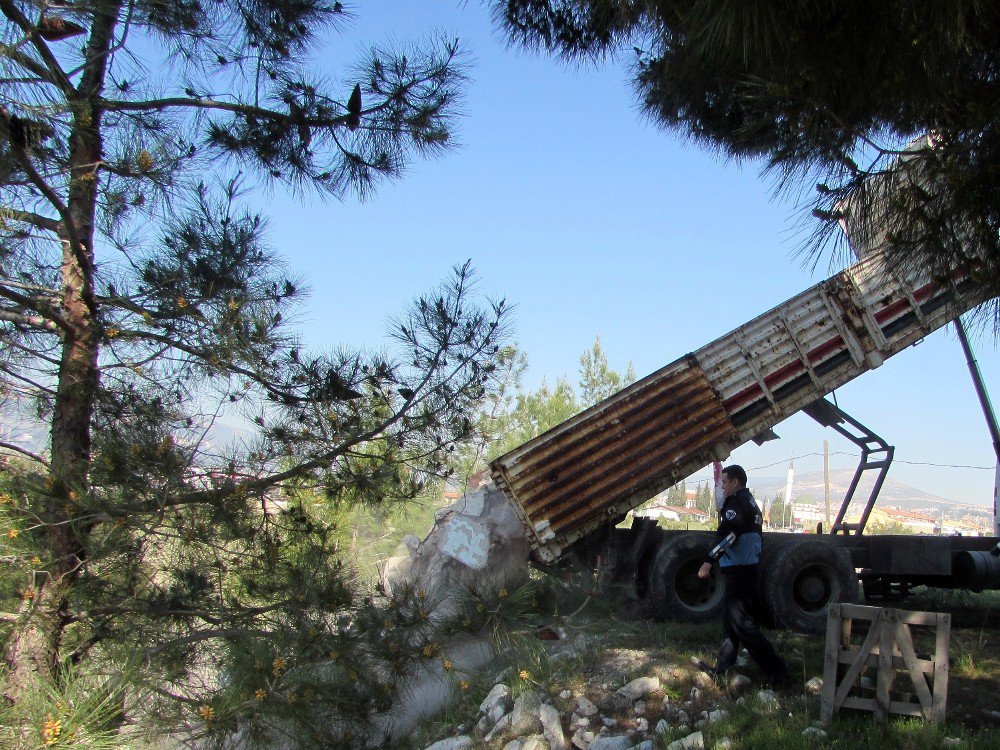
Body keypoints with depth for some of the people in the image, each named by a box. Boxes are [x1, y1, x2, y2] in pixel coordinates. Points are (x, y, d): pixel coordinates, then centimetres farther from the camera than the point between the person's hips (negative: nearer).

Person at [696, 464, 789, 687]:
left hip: (739, 569, -11)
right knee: (731, 618, 15)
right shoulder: (750, 502, 18)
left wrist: (709, 560, -29)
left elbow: (727, 533, -25)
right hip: (748, 567, 11)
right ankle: (723, 667, 21)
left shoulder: (738, 502, -13)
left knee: (740, 621, -10)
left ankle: (775, 668, -10)